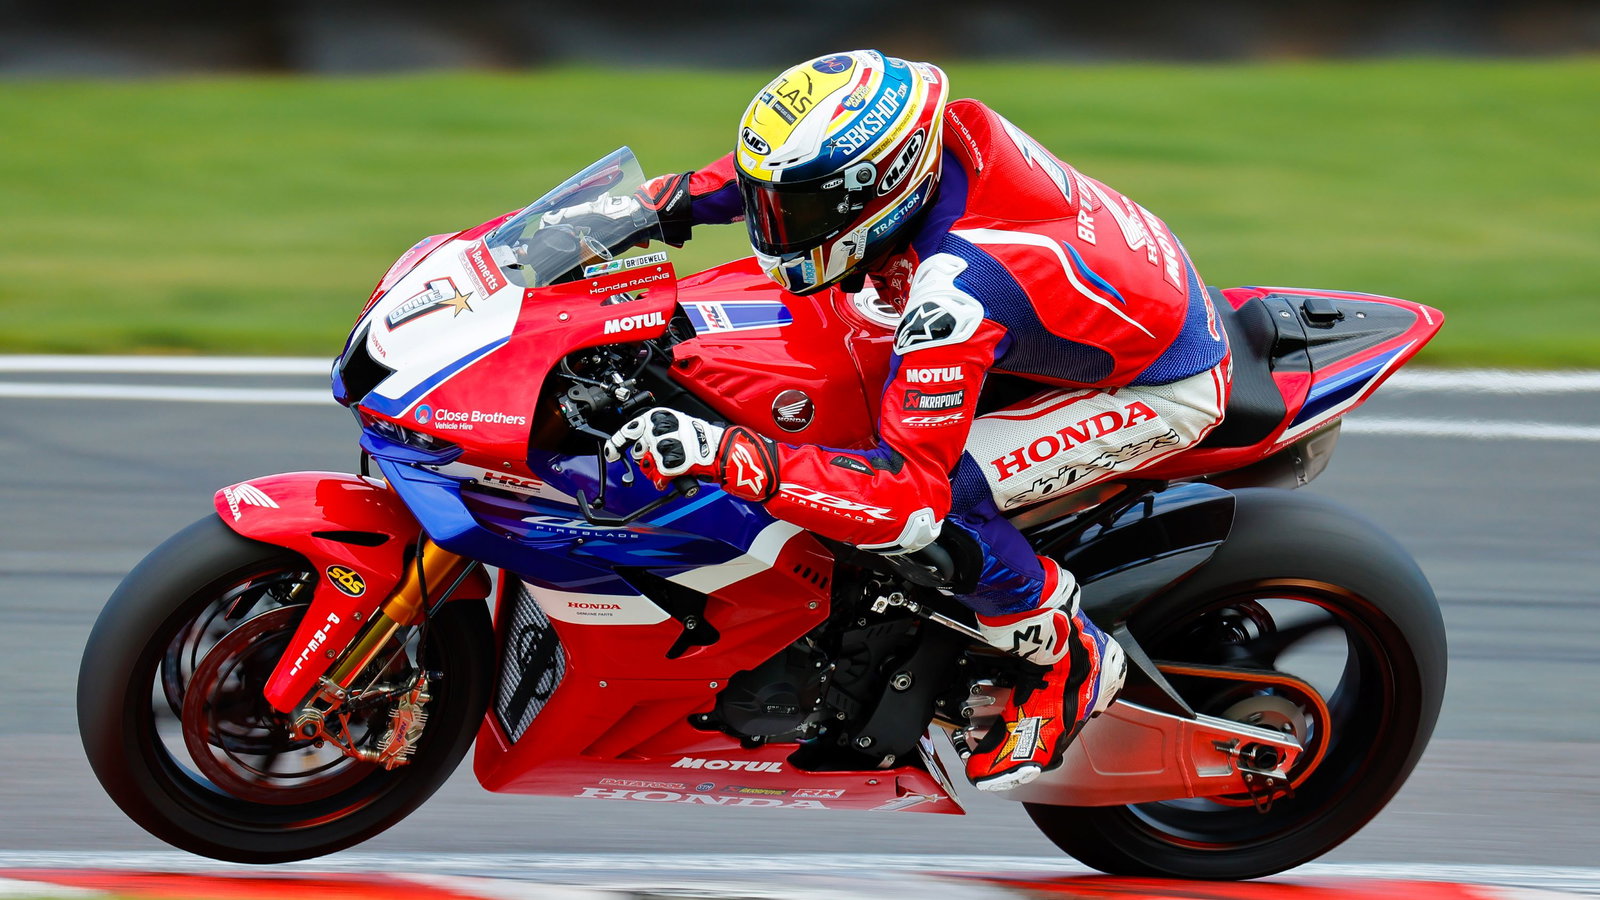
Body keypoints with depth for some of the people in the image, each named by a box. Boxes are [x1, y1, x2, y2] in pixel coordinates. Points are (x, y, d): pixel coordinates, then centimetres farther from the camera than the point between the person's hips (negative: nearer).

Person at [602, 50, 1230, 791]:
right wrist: (679, 196, 1)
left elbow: (913, 497, -38)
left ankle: (1070, 665, 0)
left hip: (1163, 388, -9)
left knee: (943, 496, -25)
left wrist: (729, 457, -46)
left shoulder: (954, 296, -39)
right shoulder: (948, 128, -17)